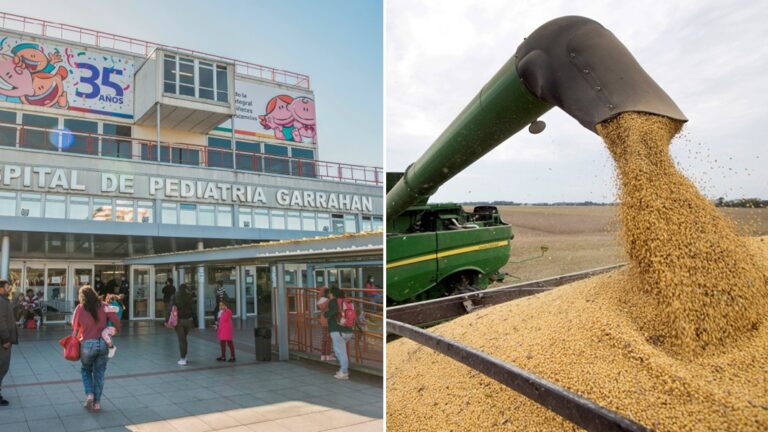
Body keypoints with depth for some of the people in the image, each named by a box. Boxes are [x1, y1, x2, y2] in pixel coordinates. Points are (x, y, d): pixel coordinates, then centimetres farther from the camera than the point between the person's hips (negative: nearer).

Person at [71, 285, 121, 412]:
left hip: (87, 344, -1)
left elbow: (75, 327, 0)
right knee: (99, 373, 13)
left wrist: (76, 337, 17)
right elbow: (115, 319, -10)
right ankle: (97, 402, 17)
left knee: (86, 370, 24)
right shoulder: (103, 306, -4)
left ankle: (89, 394, 8)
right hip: (103, 343, 1)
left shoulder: (80, 308, -5)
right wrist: (117, 330, 6)